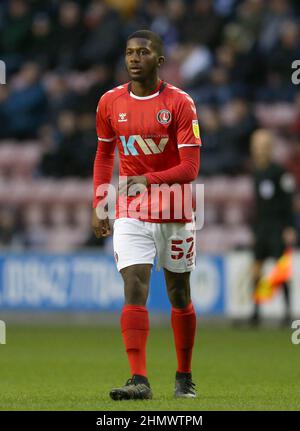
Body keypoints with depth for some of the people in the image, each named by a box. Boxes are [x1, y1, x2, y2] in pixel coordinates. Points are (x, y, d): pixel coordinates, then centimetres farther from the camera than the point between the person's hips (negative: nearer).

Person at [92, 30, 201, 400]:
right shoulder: (110, 102, 2)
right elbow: (104, 154, 16)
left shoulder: (179, 103, -10)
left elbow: (190, 168, -14)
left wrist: (148, 180, -27)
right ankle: (139, 380, -20)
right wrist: (98, 205, 8)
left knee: (179, 296, 9)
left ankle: (184, 378, 24)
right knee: (134, 290, -13)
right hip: (130, 216, 2)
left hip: (175, 215, -2)